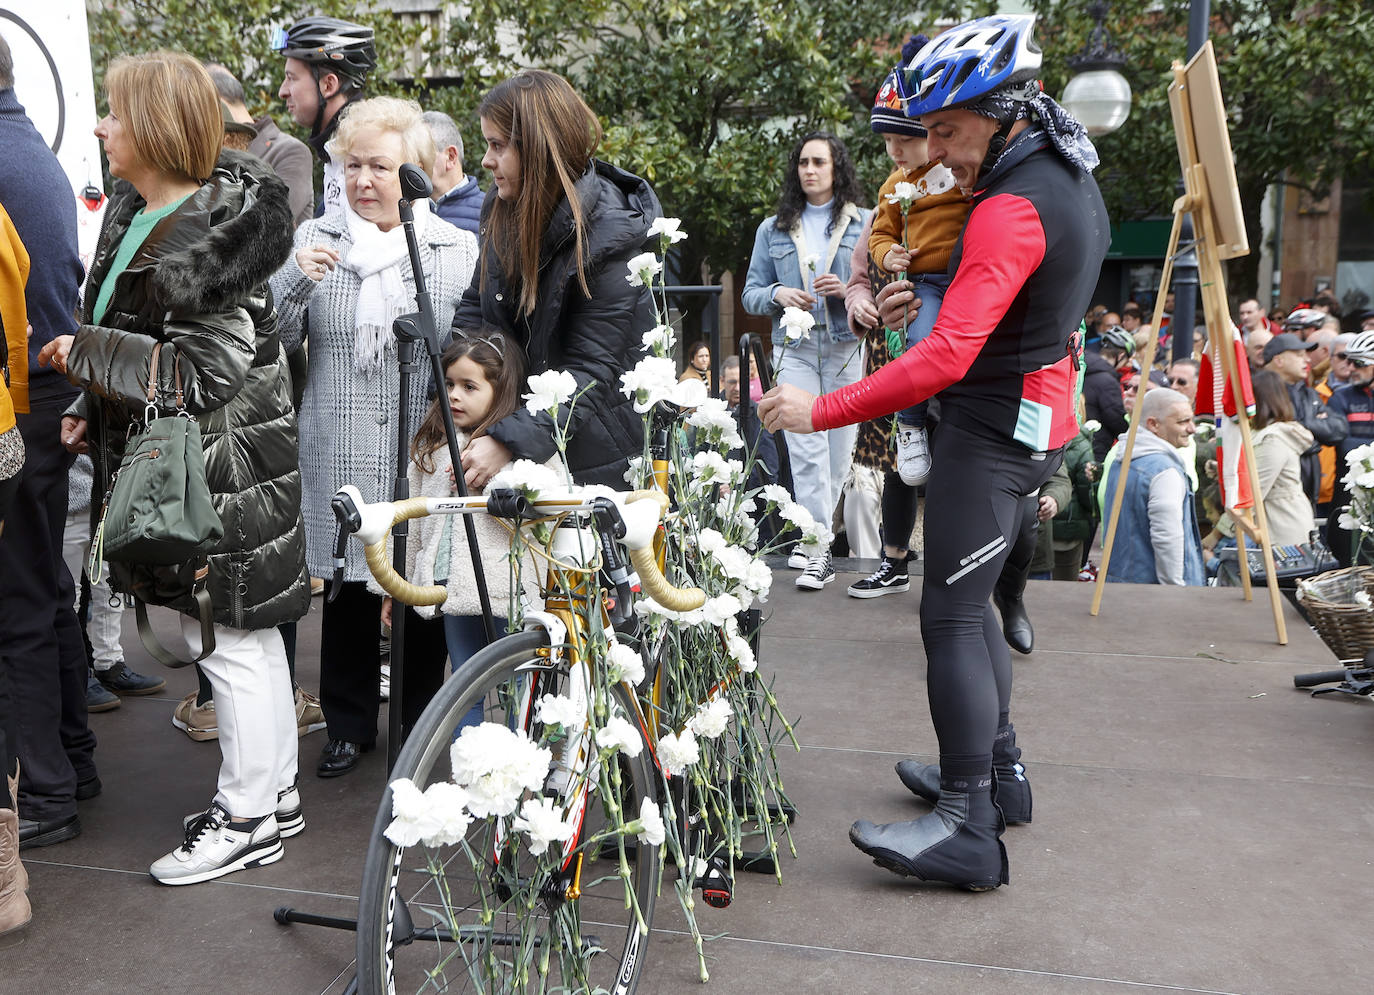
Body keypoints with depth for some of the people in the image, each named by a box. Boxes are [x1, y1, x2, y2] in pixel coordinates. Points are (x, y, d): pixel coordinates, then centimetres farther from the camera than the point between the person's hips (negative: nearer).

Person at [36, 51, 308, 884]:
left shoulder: (206, 236, -18)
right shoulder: (137, 214, 12)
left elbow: (205, 371, -22)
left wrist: (84, 355, -15)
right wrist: (97, 407, 9)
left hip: (223, 471, -10)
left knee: (230, 642, 1)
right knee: (248, 636, 17)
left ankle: (247, 819, 16)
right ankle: (275, 794, 30)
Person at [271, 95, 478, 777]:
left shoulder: (460, 250, 6)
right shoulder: (315, 239, 8)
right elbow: (272, 338, 2)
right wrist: (297, 281, -16)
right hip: (340, 458, 1)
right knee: (347, 591, 8)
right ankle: (349, 726, 26)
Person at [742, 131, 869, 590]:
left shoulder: (864, 224, 9)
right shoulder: (773, 229, 15)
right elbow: (751, 293, 14)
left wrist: (849, 290, -14)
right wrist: (778, 294, -7)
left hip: (847, 347, 0)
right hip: (795, 348, 0)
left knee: (838, 450, 2)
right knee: (806, 448, -11)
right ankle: (818, 550, -10)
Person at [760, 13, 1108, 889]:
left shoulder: (1012, 207, -22)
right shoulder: (1070, 177, 10)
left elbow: (947, 357, -30)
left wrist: (820, 411, -27)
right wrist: (931, 297, 5)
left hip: (993, 430, -10)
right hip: (1036, 418, 10)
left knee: (952, 616, -6)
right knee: (970, 599, 18)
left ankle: (969, 831, 0)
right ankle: (998, 771, 30)